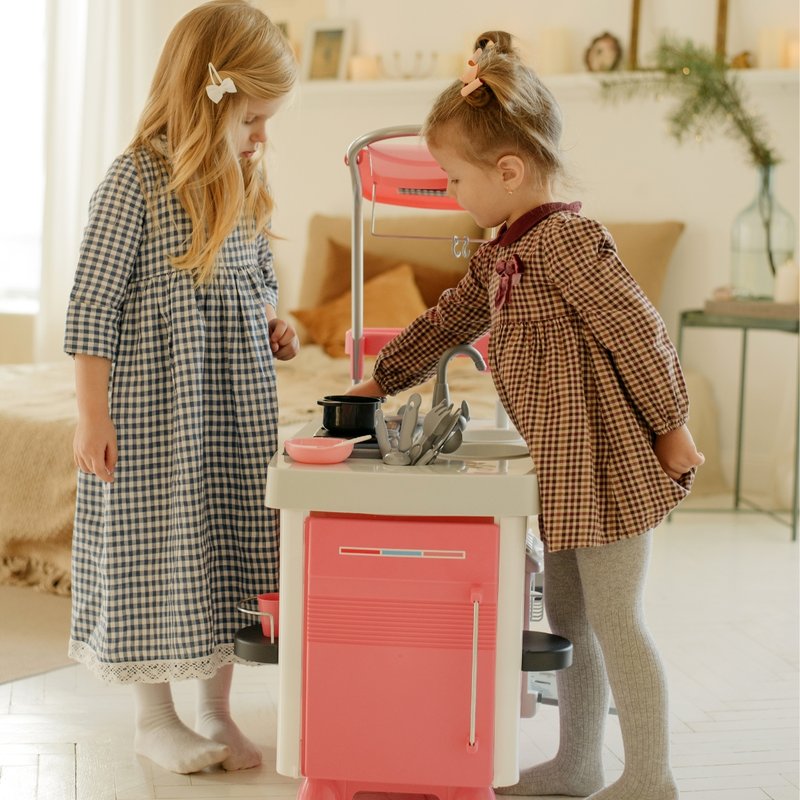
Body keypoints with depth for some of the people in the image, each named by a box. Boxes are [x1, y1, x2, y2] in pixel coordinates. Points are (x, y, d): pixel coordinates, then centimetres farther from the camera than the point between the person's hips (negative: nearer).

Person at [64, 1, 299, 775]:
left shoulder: (244, 183, 6)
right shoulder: (136, 181, -15)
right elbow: (92, 305, -15)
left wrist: (274, 320, 1)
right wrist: (93, 416, -16)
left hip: (237, 407, 7)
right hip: (155, 409, -7)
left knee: (232, 551, 11)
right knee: (158, 550, 5)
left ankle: (216, 707, 25)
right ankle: (154, 716, 21)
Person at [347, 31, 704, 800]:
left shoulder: (566, 239, -19)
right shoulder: (500, 252, 11)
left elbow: (638, 334, -19)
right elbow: (447, 320, 22)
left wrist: (671, 430, -14)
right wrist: (379, 381, 24)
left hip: (606, 459, -9)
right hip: (563, 463, 10)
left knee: (614, 619, -1)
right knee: (566, 615, 16)